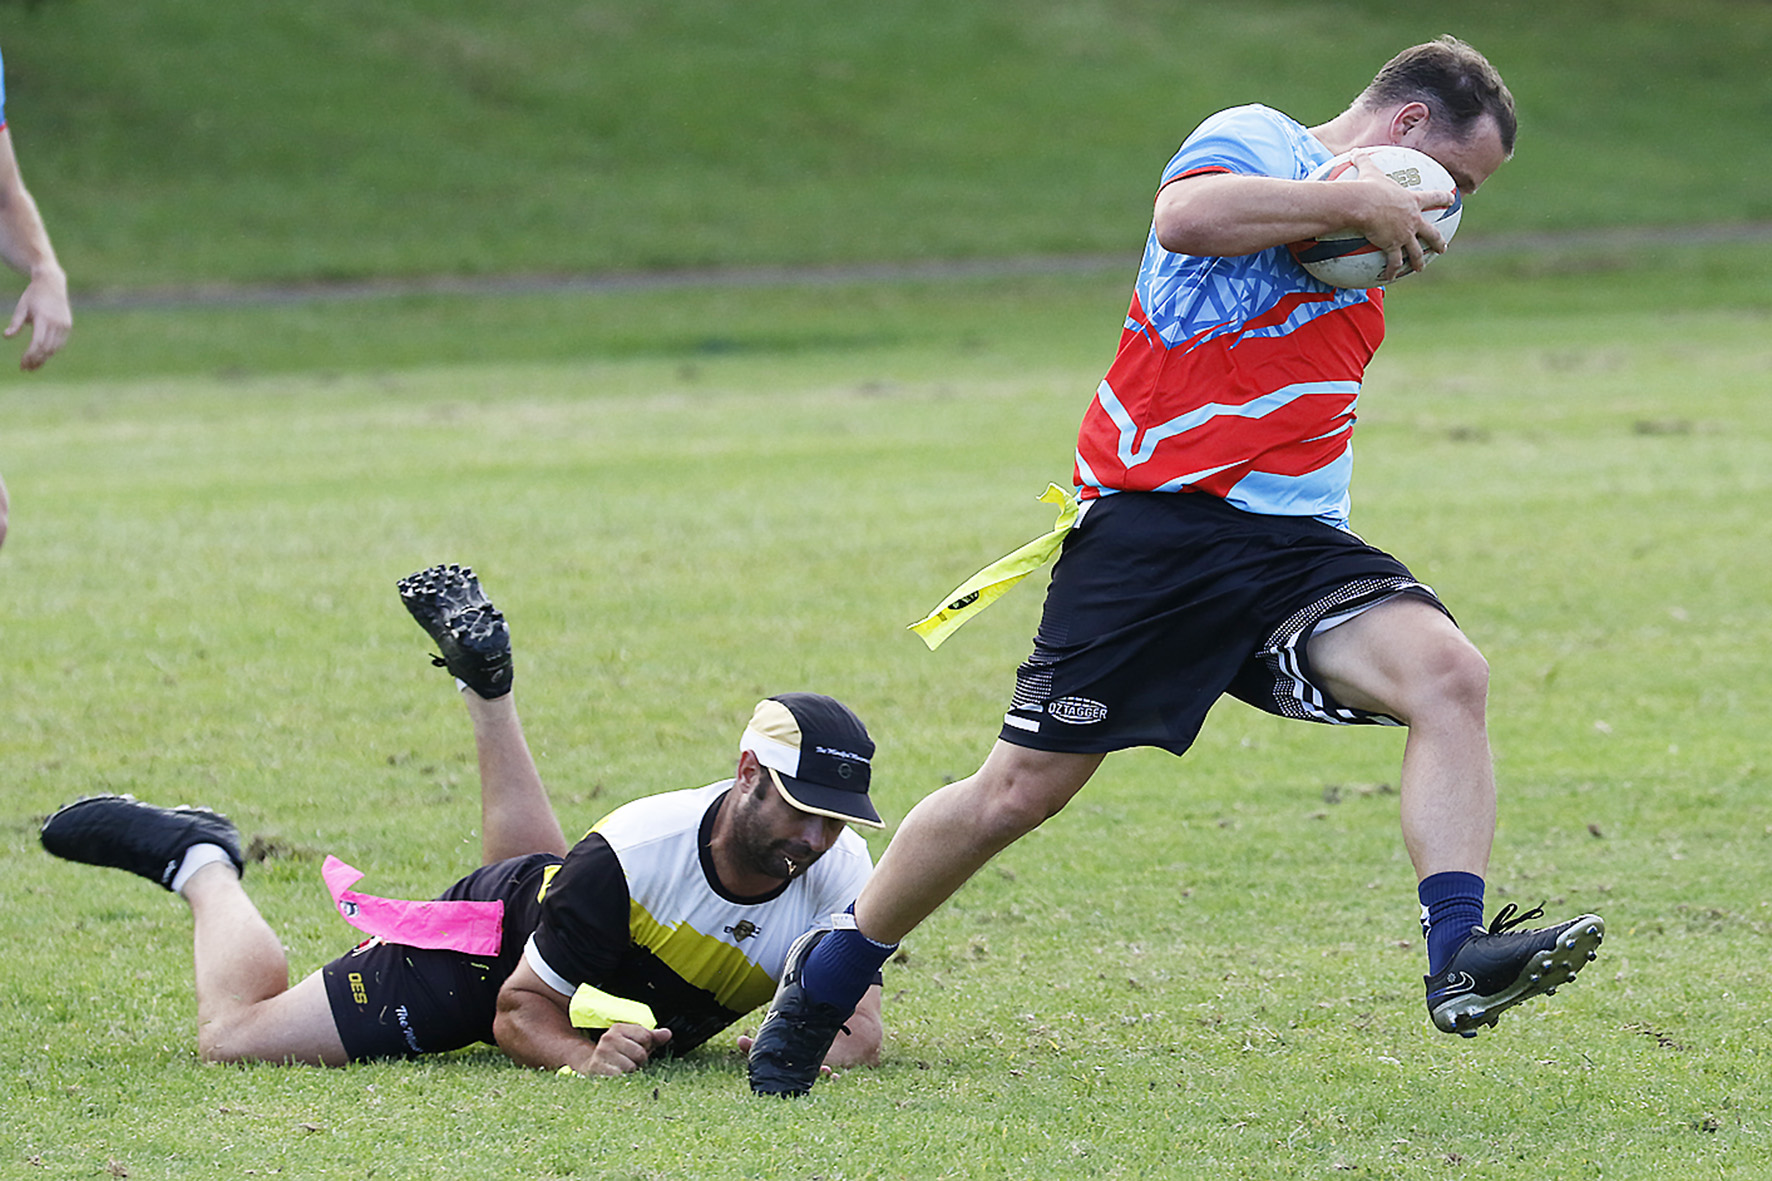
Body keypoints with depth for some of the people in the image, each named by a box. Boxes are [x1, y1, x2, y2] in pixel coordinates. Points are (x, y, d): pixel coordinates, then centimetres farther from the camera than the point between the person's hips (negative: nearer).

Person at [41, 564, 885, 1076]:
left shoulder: (838, 872, -30)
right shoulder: (635, 851, -40)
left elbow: (858, 1037, -25)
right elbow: (519, 1014, -29)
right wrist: (583, 1058, -50)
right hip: (496, 938, -5)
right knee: (233, 1032, -8)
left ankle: (486, 684, 53)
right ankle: (199, 864, 18)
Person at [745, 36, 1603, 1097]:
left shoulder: (1360, 232, 23)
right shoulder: (1254, 140, -3)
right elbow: (1186, 216, -27)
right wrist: (1356, 203, -20)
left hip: (1296, 542, 7)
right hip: (1156, 524, -7)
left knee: (1449, 674, -20)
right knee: (1022, 790, -3)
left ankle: (1460, 959, -30)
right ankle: (825, 981, 17)